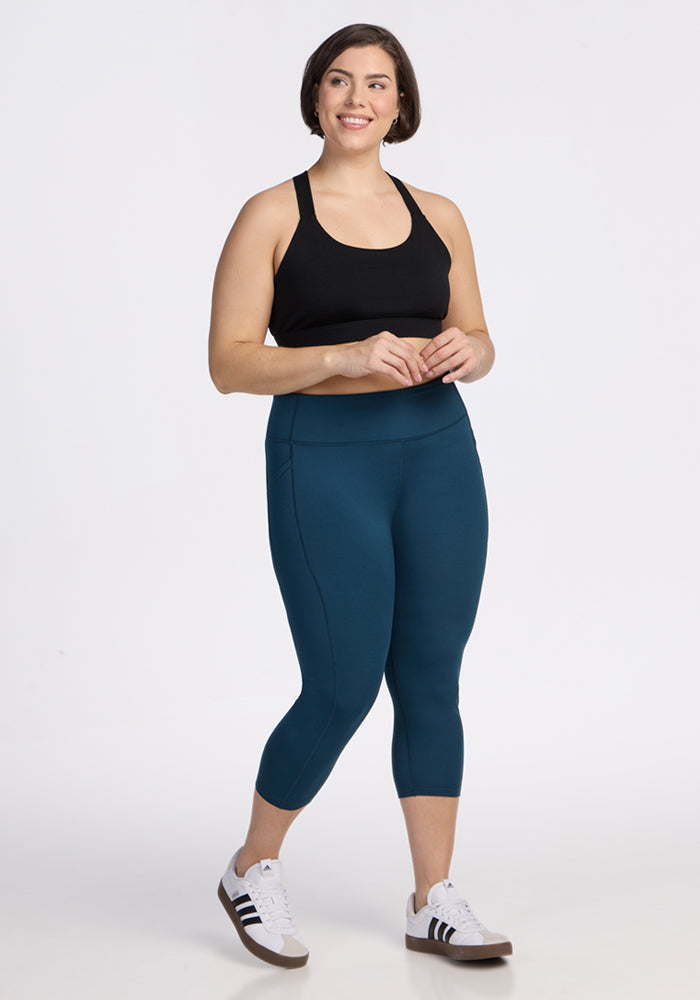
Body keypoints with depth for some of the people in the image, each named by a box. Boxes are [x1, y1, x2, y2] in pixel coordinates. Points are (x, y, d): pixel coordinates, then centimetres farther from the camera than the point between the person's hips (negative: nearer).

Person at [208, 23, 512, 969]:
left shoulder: (437, 216, 10)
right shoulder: (272, 216, -2)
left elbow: (478, 339, 17)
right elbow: (230, 361, -6)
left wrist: (468, 350, -7)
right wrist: (345, 356, -20)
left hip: (438, 450, 4)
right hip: (324, 458, -4)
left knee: (432, 679, 6)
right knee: (343, 688, -4)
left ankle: (435, 900, 17)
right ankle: (252, 870, 20)